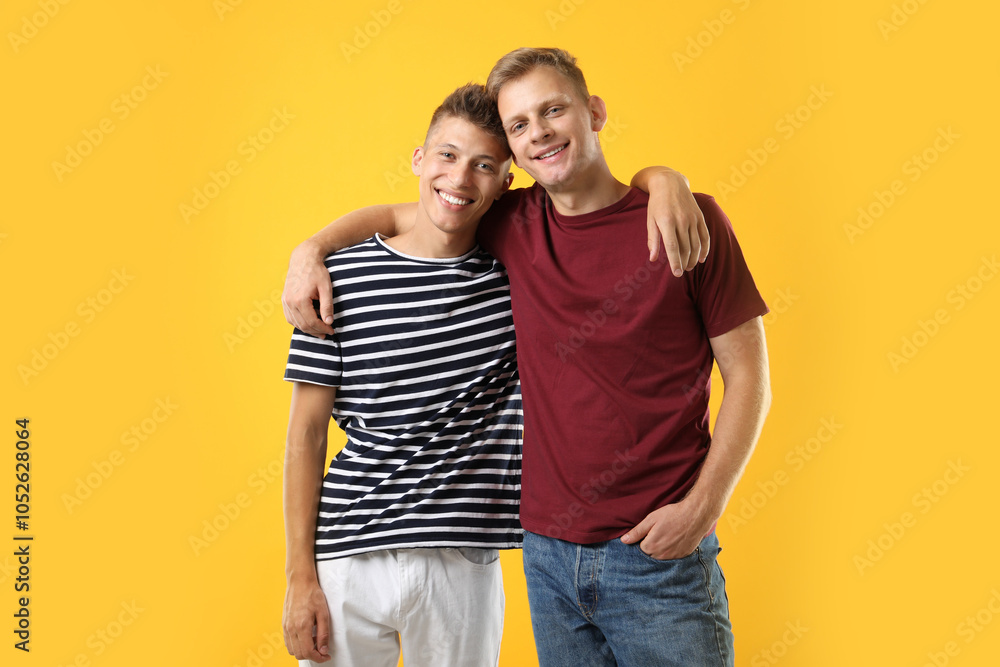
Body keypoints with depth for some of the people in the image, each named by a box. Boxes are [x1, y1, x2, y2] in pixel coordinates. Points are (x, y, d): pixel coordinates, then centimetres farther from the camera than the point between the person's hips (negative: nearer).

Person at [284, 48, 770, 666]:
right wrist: (310, 250, 1)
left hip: (658, 556, -3)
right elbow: (393, 215, 18)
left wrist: (703, 506, -12)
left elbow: (748, 376, -4)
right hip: (549, 552, 4)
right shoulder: (512, 226, 3)